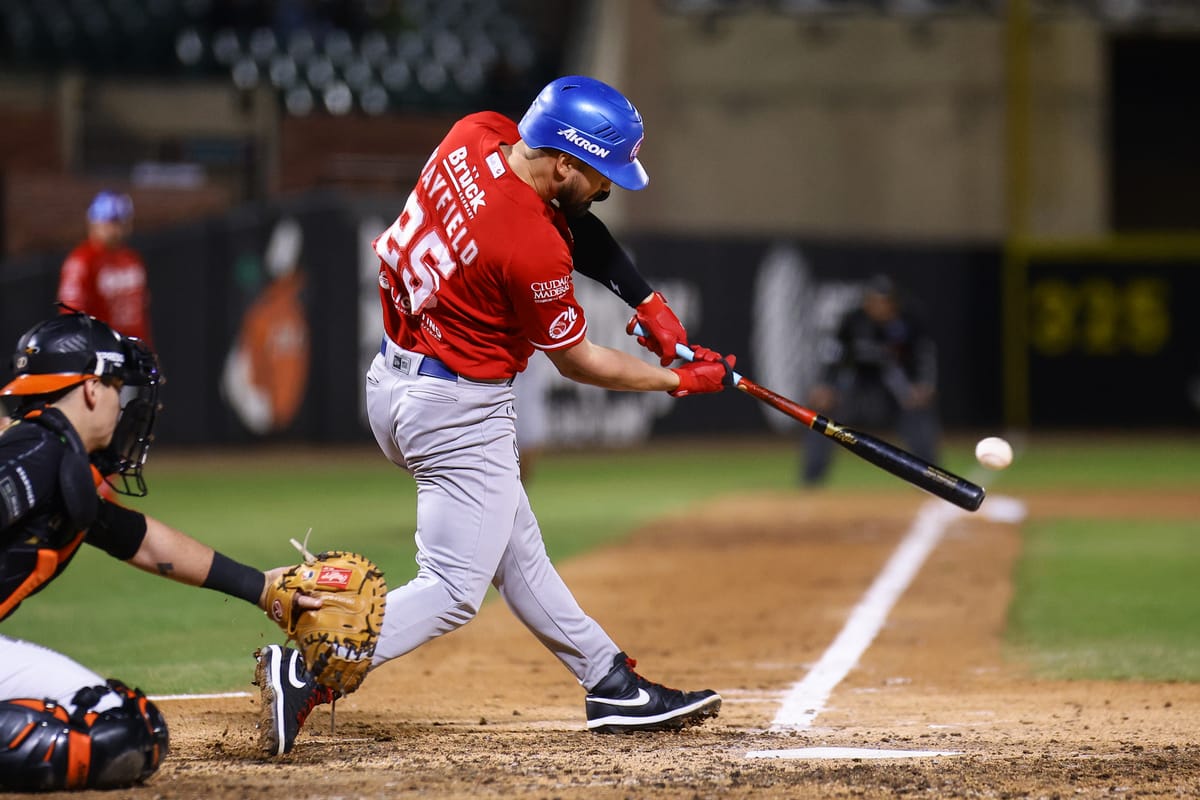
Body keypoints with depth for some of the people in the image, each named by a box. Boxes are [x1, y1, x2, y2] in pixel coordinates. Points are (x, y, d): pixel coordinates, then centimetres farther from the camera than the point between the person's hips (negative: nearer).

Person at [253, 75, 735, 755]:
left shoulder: (476, 135, -6)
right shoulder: (534, 250, -27)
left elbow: (571, 219, 11)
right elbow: (578, 362, -10)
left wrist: (647, 301, 3)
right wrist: (679, 380, 4)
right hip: (459, 411, -10)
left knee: (517, 552, 18)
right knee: (453, 591, -6)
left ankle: (610, 683, 29)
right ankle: (309, 670, -18)